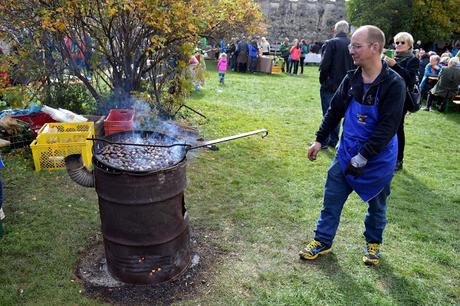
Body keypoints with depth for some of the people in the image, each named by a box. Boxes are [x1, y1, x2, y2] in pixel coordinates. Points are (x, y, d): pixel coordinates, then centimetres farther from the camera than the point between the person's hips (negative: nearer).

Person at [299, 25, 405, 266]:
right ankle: (323, 241, 26)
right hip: (346, 153, 4)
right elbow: (334, 111, 8)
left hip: (378, 159, -4)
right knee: (332, 198, 9)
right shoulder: (351, 79, -3)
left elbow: (388, 128, -23)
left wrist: (362, 158, -24)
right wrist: (319, 140, 8)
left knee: (376, 204, 16)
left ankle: (373, 243, 40)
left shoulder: (393, 84, -19)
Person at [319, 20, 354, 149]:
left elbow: (324, 65, -16)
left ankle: (324, 141, 8)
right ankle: (334, 140, 22)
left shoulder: (331, 43, -12)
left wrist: (322, 80, -2)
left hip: (330, 85, -5)